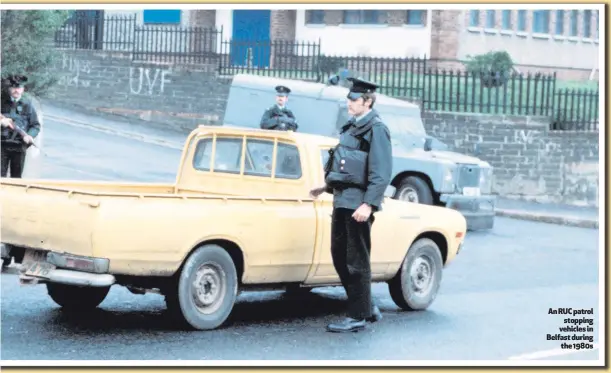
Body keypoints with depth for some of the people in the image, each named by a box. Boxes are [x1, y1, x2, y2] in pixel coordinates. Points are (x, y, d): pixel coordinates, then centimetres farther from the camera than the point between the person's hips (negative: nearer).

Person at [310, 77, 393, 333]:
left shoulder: (376, 130, -11)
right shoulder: (352, 128, 16)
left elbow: (381, 174, -17)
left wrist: (369, 205, -23)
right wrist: (328, 187, 21)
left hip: (359, 204, -9)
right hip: (342, 201, 9)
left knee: (357, 262, -2)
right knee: (340, 256, 12)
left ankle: (358, 317, 6)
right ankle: (367, 307, 23)